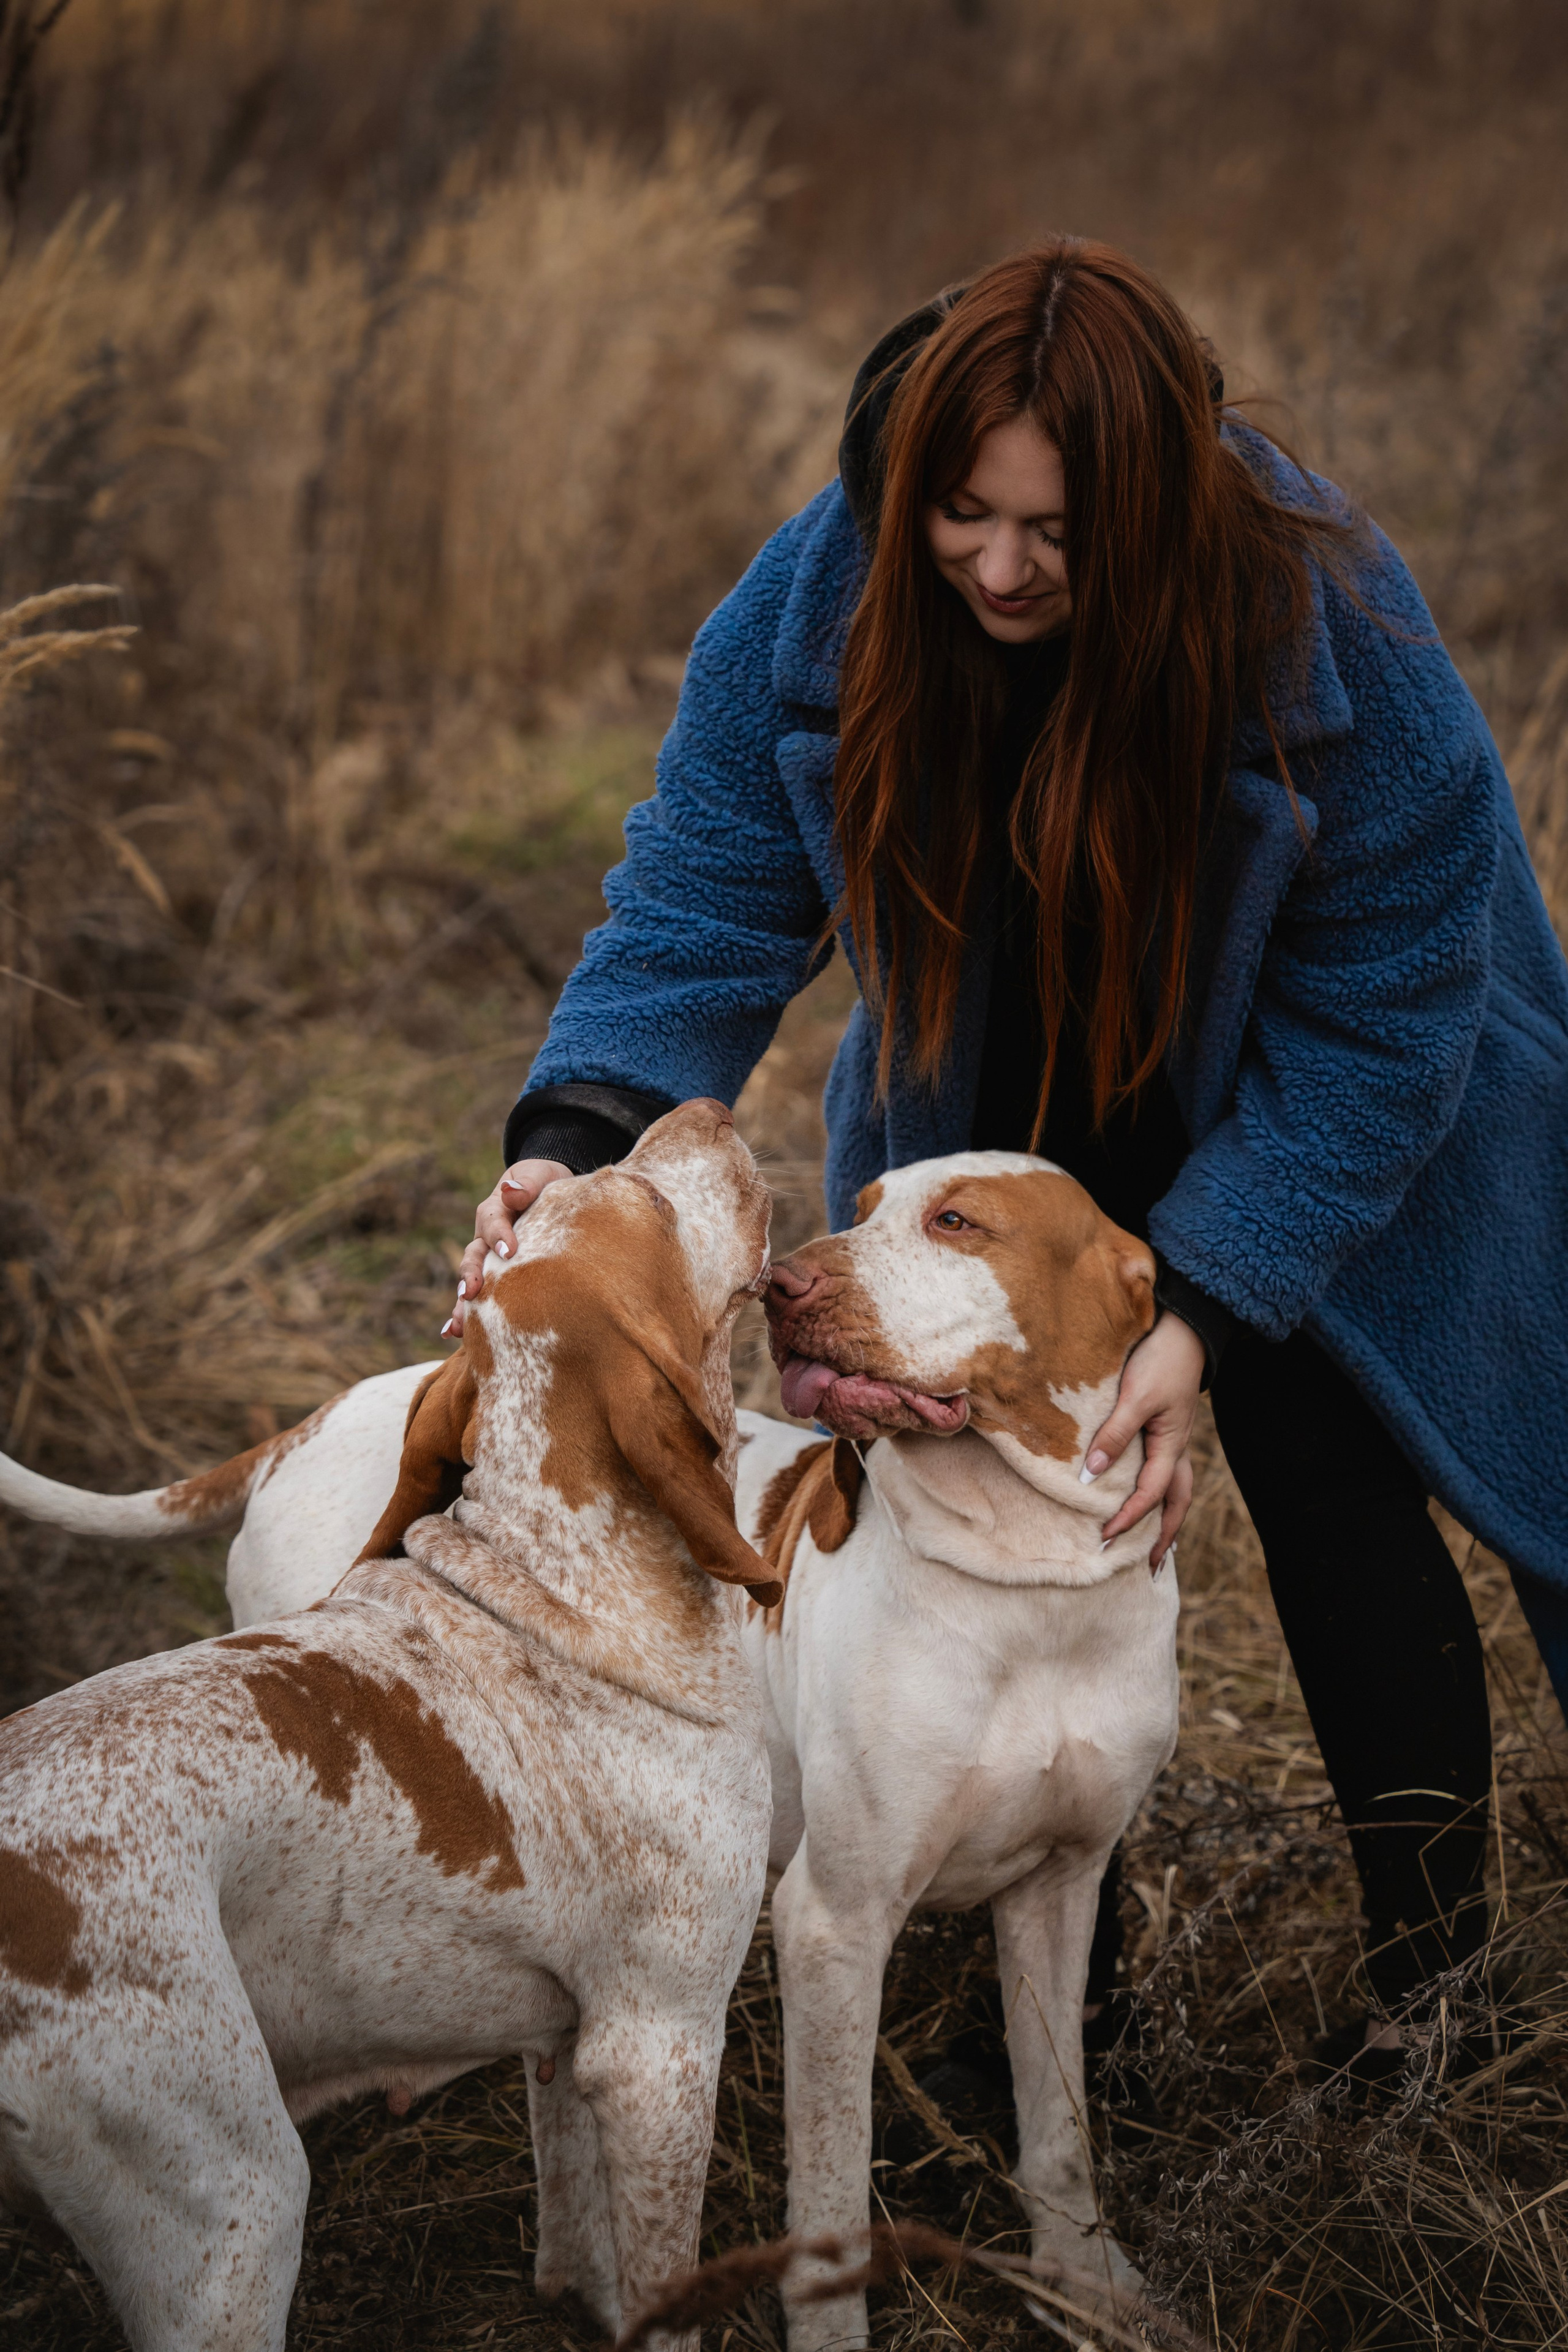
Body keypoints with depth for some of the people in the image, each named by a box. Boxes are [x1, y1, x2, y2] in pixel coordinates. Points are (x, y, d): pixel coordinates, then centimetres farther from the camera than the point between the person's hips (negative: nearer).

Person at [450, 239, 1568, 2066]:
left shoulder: (1338, 645, -33)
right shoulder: (812, 609, -24)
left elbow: (1370, 1026, -26)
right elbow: (700, 906, -21)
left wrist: (1208, 1312, -32)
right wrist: (583, 1134, -40)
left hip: (1308, 1169, -3)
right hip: (996, 1141, 3)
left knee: (1341, 1508, -1)